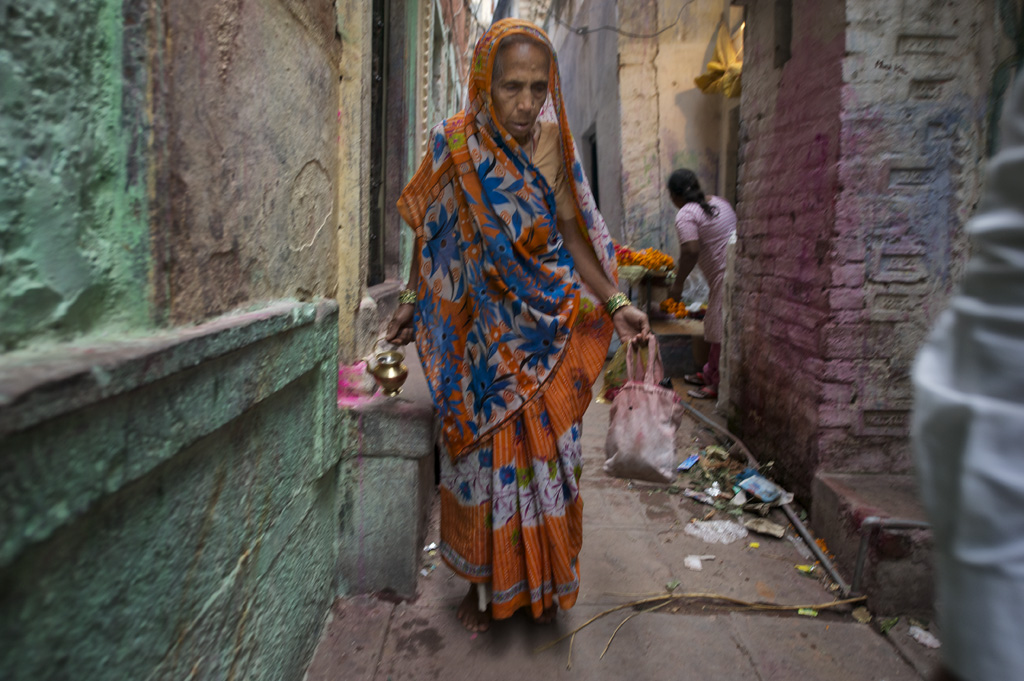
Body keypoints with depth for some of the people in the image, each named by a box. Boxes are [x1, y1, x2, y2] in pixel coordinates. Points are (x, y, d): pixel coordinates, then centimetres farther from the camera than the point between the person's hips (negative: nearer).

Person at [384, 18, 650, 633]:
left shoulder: (552, 143, -2)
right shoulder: (452, 145, -6)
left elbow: (571, 235, 2)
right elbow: (431, 236, 6)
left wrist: (614, 303, -7)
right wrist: (415, 304, 10)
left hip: (546, 330, 2)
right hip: (480, 329, -1)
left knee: (548, 452, 7)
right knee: (480, 455, 7)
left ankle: (541, 581, 28)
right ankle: (483, 582, 28)